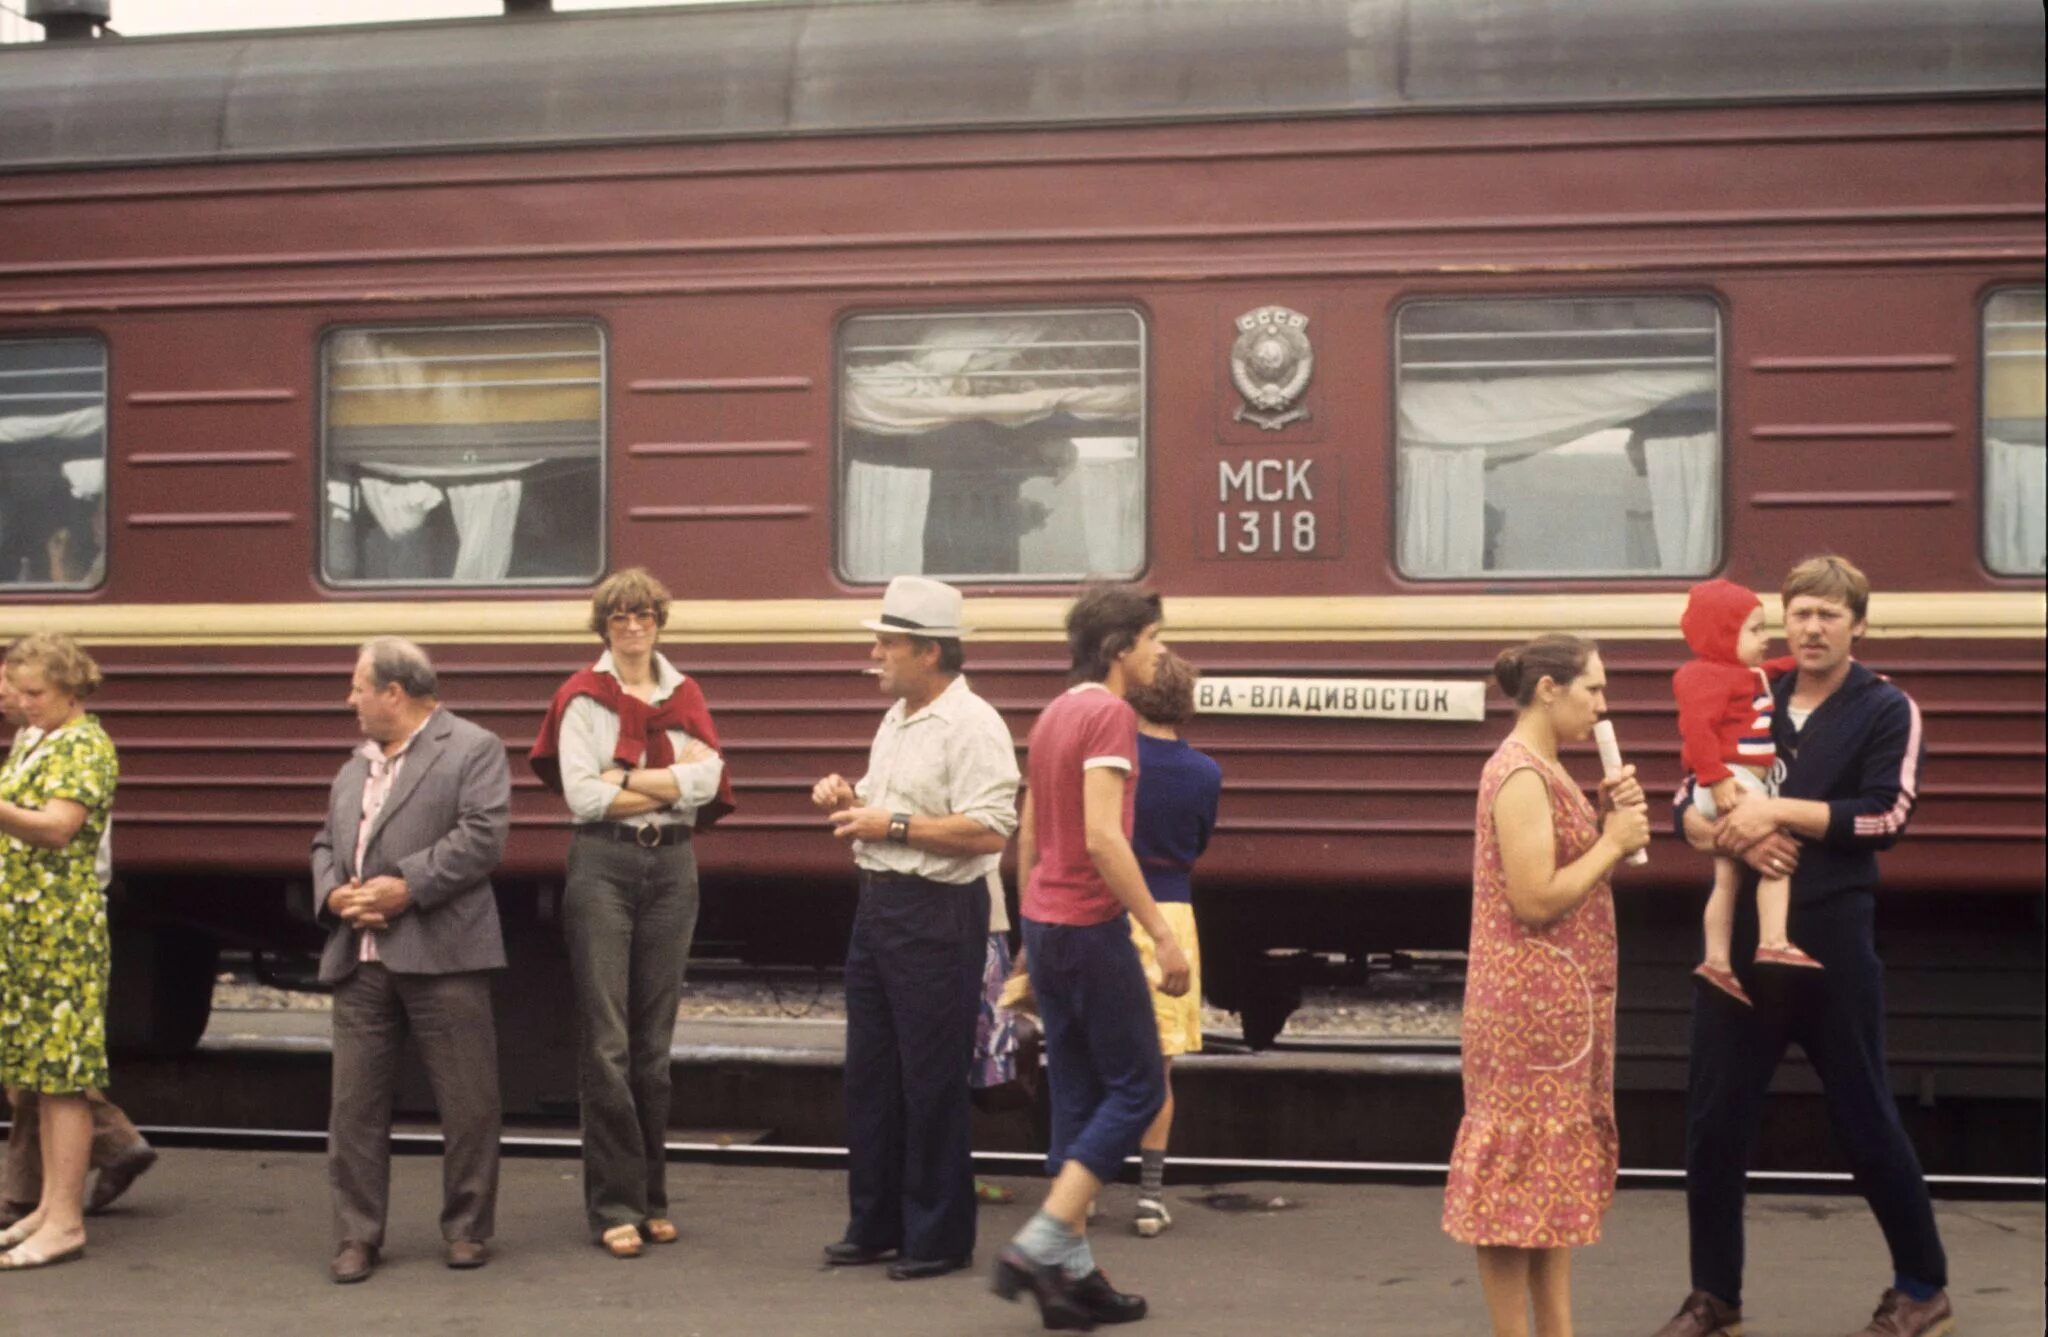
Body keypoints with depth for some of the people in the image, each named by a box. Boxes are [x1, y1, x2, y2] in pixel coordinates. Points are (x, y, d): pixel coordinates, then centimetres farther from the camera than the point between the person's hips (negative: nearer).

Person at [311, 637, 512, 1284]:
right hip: (359, 959, 6)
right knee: (355, 1103, 5)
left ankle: (467, 1229, 15)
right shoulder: (356, 764, 23)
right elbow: (326, 842, 22)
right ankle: (357, 1236, 14)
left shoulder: (473, 749, -1)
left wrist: (408, 887, -16)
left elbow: (481, 837, -12)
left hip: (441, 956, -6)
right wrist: (331, 893, 1)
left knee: (467, 1102, 1)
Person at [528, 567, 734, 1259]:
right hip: (603, 865, -3)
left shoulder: (685, 696, 12)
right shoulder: (583, 697, 1)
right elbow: (582, 794, -9)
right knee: (606, 1040, -6)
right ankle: (615, 1205, 0)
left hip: (672, 865, 3)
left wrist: (627, 777, -10)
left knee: (655, 1039, 8)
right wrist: (672, 781, -6)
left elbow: (708, 780, -3)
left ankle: (653, 1198, 16)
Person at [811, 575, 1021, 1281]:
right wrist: (850, 801, 5)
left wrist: (894, 825, -20)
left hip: (938, 913, -9)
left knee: (932, 1082, -1)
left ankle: (939, 1237, 10)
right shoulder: (896, 720, 16)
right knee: (871, 1073, 14)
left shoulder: (971, 724, -14)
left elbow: (990, 830, -23)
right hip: (878, 904, 9)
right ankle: (875, 1225, 25)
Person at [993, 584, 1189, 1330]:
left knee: (1077, 1095, 12)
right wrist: (1163, 933, -21)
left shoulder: (1054, 714, 14)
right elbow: (1103, 837, -23)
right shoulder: (1109, 714, -14)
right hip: (1091, 927, -9)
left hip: (1045, 924, 9)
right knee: (1138, 1086, 0)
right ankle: (1040, 1246, -6)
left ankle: (1073, 1274, 14)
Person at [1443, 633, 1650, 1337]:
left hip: (1562, 1003, 10)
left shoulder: (1546, 771, 14)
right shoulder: (1521, 775, -17)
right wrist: (1614, 841, -13)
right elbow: (1536, 900, -23)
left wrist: (1611, 821, 3)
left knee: (1561, 1170, 13)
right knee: (1520, 1170, -3)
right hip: (1530, 1004, -10)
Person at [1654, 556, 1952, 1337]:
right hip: (1741, 936, 4)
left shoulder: (1886, 711, 0)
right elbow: (1689, 810, 5)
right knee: (1714, 1120, 5)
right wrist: (1738, 838, -15)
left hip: (1831, 940, -4)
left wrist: (1779, 812, -19)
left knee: (1864, 1117, 5)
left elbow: (1886, 817, -14)